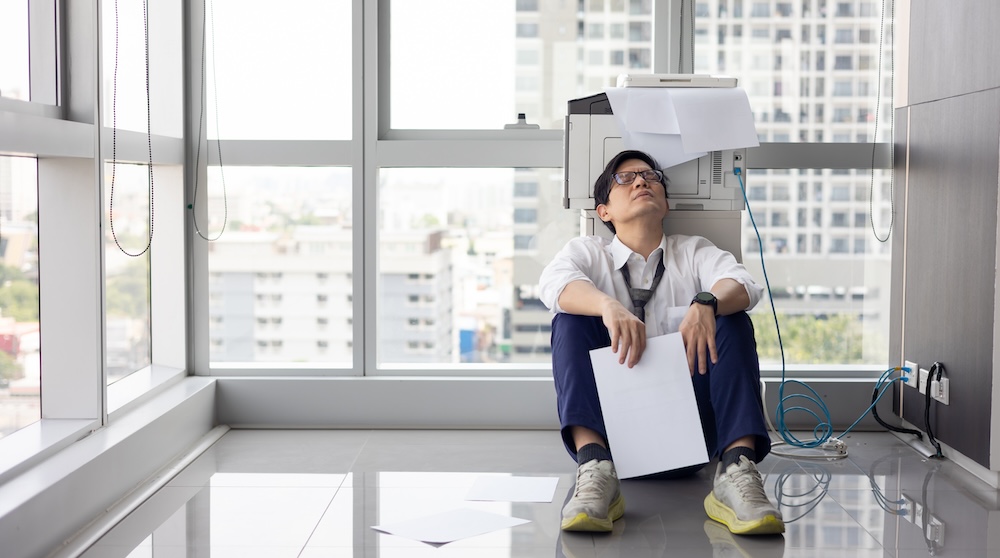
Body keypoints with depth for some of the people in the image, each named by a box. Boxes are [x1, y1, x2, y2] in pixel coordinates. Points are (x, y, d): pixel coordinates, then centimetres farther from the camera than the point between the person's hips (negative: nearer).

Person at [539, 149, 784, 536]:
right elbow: (555, 283, -13)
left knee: (729, 318, -15)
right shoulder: (587, 252, 12)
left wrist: (705, 304, -32)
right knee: (572, 318, -17)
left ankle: (737, 467, -34)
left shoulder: (694, 252, 15)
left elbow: (742, 285, -7)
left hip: (686, 433, 1)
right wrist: (608, 306, -35)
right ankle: (594, 468, -38)